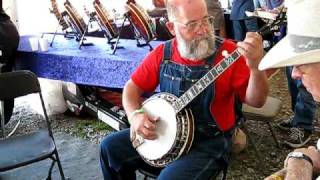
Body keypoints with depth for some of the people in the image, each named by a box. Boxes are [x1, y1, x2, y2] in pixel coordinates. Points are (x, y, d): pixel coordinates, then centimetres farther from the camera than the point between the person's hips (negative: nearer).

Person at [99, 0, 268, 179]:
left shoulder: (228, 52, -15)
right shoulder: (162, 53, -3)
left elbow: (256, 101, -18)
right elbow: (133, 86, 6)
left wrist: (255, 67, -37)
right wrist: (135, 115, -13)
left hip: (210, 142, -4)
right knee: (110, 147, 3)